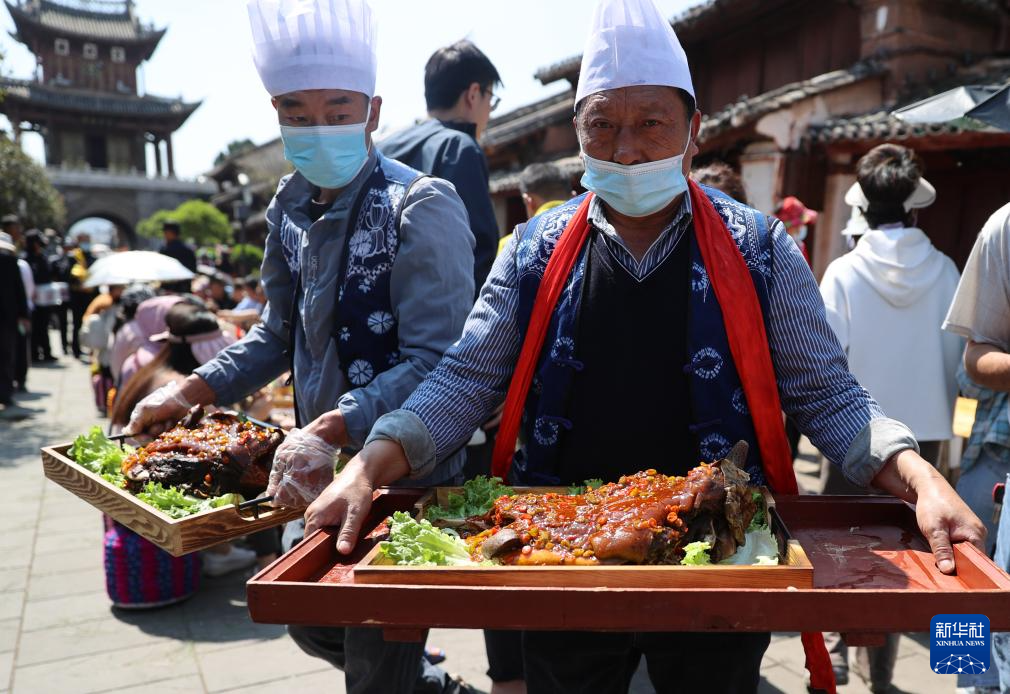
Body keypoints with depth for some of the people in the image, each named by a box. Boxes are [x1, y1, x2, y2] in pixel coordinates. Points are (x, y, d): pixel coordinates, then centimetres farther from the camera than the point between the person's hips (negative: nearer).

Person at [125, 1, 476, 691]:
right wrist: (191, 391, 6)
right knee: (314, 624, 25)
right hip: (322, 466, 8)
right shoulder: (290, 207, 5)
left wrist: (329, 430, -36)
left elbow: (435, 363, -25)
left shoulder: (421, 207, -18)